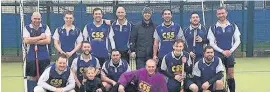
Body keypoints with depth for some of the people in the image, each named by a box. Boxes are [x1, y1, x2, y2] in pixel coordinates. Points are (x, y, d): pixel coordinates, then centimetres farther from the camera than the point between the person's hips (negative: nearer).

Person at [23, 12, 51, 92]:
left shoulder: (45, 27, 4)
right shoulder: (26, 28, 2)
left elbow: (48, 40, -8)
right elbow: (26, 40, -13)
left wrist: (34, 41, -12)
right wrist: (40, 37, -11)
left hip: (44, 57, 1)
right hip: (31, 57, 0)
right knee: (31, 76, 5)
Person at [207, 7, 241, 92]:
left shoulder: (233, 26, 3)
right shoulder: (213, 28, 0)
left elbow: (237, 40, 4)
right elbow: (211, 43, -2)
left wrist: (231, 50, -10)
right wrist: (222, 51, -12)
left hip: (230, 54, 1)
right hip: (218, 55, -1)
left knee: (230, 75, 3)